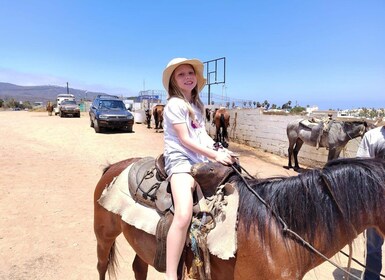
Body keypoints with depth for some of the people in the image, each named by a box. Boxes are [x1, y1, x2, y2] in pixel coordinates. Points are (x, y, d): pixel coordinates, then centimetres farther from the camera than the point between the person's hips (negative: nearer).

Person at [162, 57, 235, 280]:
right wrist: (215, 156, -13)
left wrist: (221, 150, 1)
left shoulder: (197, 104, 20)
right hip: (180, 159, -9)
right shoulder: (175, 104, -6)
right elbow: (184, 139, -12)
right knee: (184, 215, -28)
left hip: (202, 159, 9)